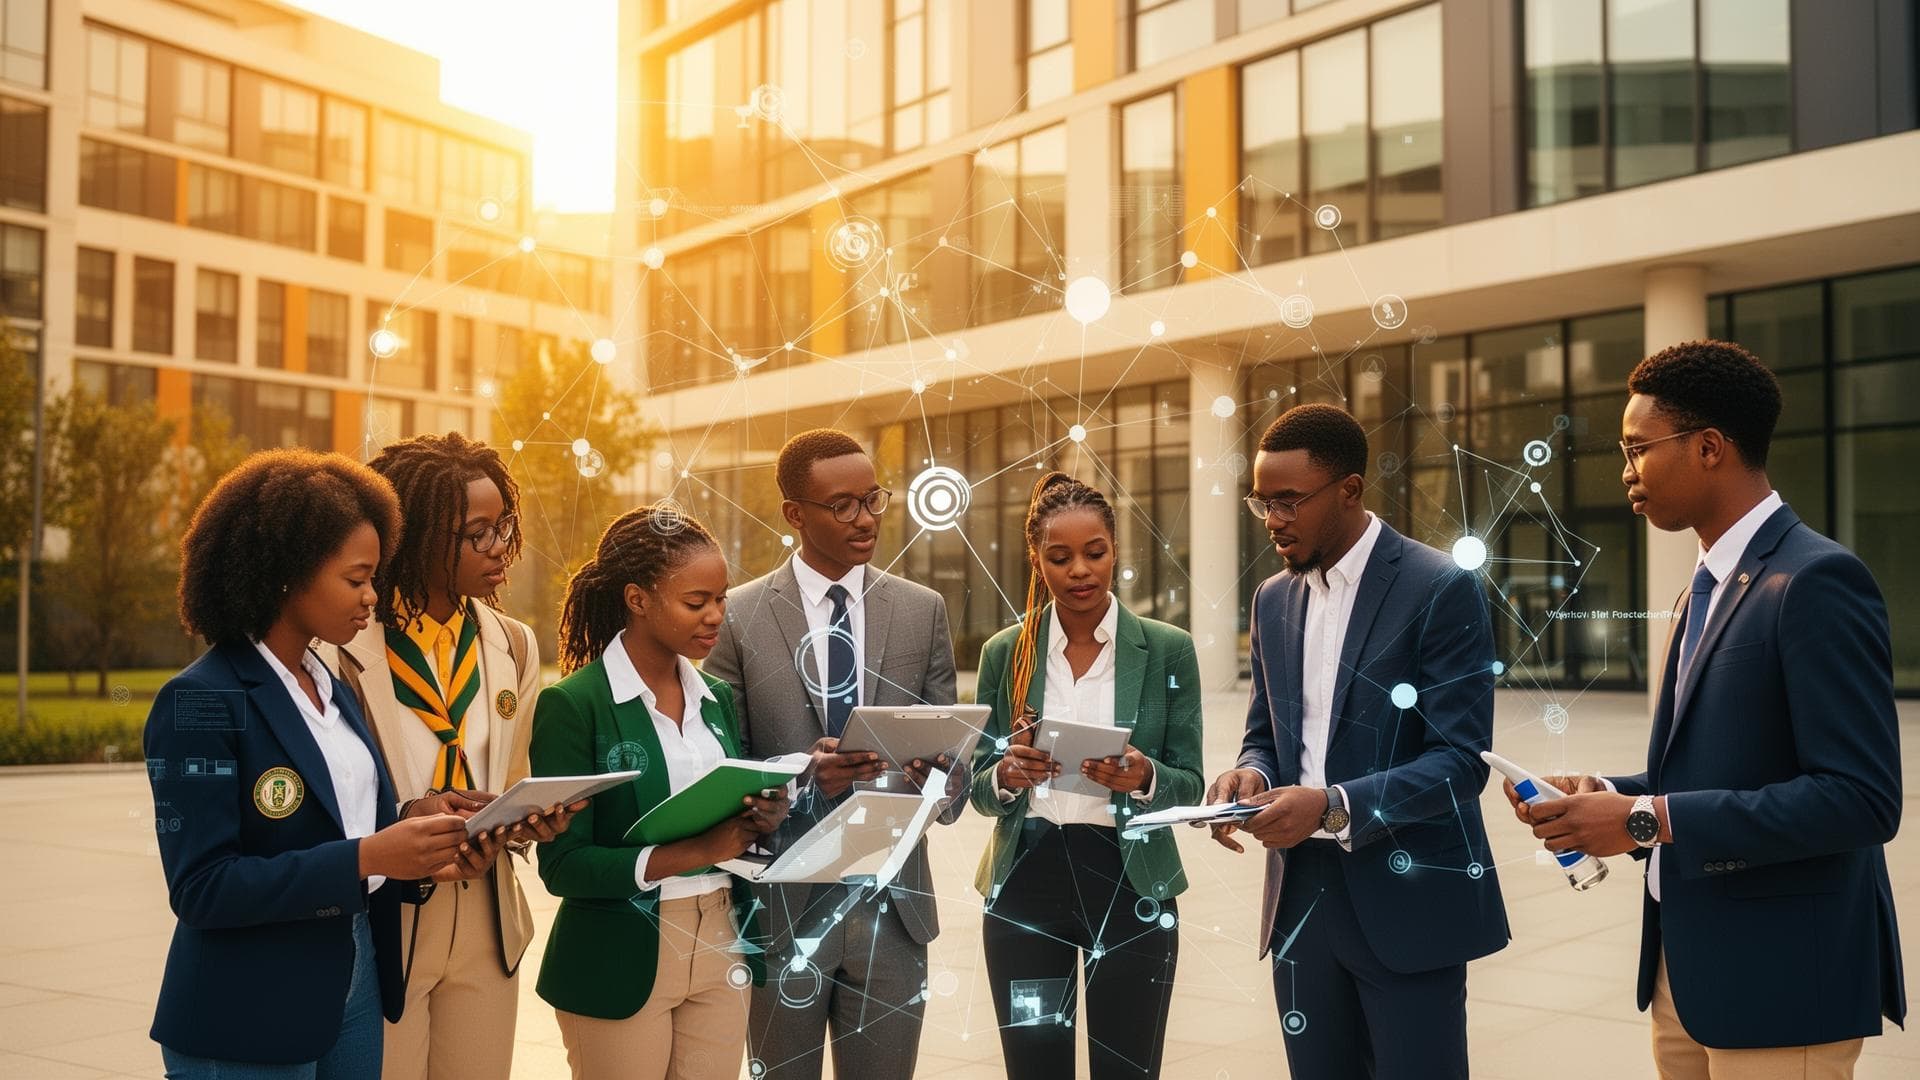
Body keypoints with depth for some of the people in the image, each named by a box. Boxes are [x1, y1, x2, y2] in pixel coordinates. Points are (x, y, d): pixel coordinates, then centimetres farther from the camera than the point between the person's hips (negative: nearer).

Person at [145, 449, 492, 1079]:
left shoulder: (331, 688, 8)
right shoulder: (200, 703, -16)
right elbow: (201, 889, -20)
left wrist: (413, 845, -7)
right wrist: (365, 858, -26)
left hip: (356, 984, 7)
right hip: (248, 1024, -7)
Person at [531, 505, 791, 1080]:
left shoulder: (717, 698, 7)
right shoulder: (573, 704, -11)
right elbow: (563, 865, -15)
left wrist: (761, 818, -9)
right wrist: (693, 853, -24)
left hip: (722, 950, 5)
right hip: (623, 963, -5)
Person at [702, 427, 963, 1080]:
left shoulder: (923, 611, 5)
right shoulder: (738, 618, -3)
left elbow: (947, 746, 6)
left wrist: (944, 782, -17)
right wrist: (803, 775, -20)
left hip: (892, 903, 2)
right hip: (784, 904, -1)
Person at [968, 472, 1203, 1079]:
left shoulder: (1168, 650, -2)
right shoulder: (1005, 653, 2)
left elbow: (1189, 785, 0)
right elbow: (979, 790, 5)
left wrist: (1144, 778, -22)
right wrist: (1006, 776, -17)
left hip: (1131, 888, -1)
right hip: (1025, 884, 1)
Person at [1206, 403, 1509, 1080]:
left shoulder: (1442, 590, -10)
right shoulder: (1274, 599, 11)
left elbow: (1461, 758, -15)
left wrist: (1334, 805, -26)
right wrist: (1251, 775, -7)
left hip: (1405, 898, -5)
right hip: (1302, 895, 6)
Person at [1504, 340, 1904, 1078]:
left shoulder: (1817, 581, -17)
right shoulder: (1708, 587, 12)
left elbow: (1861, 798, -24)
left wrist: (1649, 819, -23)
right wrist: (1607, 795, -1)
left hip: (1779, 978, -8)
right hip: (1686, 966, 8)